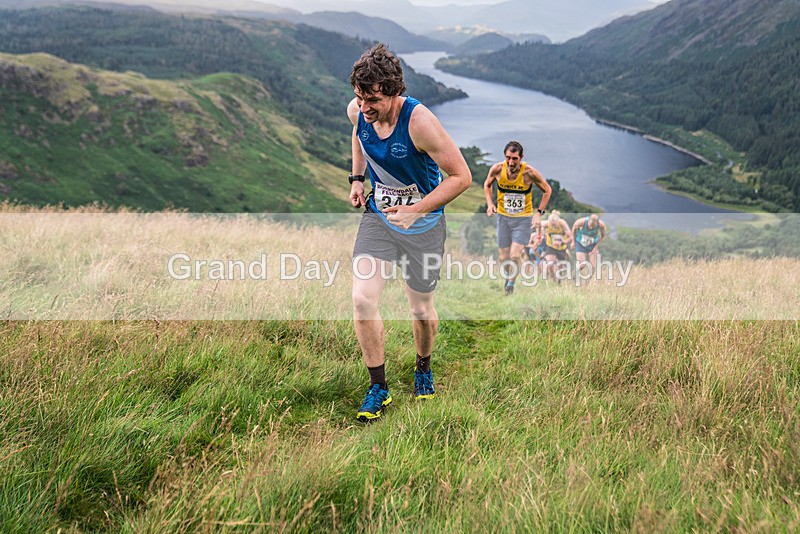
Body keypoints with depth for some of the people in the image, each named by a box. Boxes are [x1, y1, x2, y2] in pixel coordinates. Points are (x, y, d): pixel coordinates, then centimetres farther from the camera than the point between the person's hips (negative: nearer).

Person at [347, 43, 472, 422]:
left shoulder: (419, 121, -28)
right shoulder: (357, 111, -11)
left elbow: (461, 176, -22)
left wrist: (415, 210, -27)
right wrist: (356, 178, 7)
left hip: (422, 225, -4)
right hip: (377, 216, 4)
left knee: (422, 310, 9)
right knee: (362, 299, -10)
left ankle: (423, 369, 42)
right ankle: (378, 388, 9)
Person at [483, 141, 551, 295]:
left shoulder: (529, 173, -20)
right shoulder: (497, 169, -14)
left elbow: (547, 190, -4)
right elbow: (487, 185, 8)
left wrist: (539, 212, -11)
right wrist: (489, 203, -6)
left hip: (523, 219, -2)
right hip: (503, 217, 2)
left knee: (515, 255, -14)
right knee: (504, 256, 7)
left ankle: (511, 283, 11)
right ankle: (506, 279, 37)